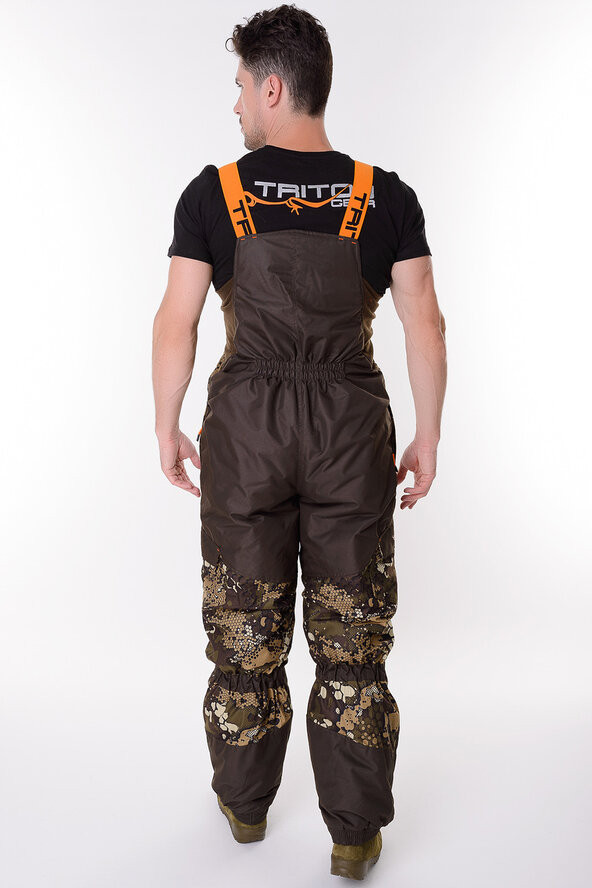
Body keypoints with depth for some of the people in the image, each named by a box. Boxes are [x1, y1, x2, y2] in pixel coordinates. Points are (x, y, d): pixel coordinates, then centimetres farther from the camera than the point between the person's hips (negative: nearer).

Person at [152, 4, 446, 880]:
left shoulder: (214, 193, -3)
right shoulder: (386, 196, -1)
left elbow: (176, 324, -5)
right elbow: (425, 324, -3)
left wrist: (167, 429, 6)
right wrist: (428, 437, 5)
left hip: (246, 425, 0)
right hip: (351, 428, 1)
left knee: (244, 630, 15)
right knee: (353, 639, 9)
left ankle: (245, 804, 32)